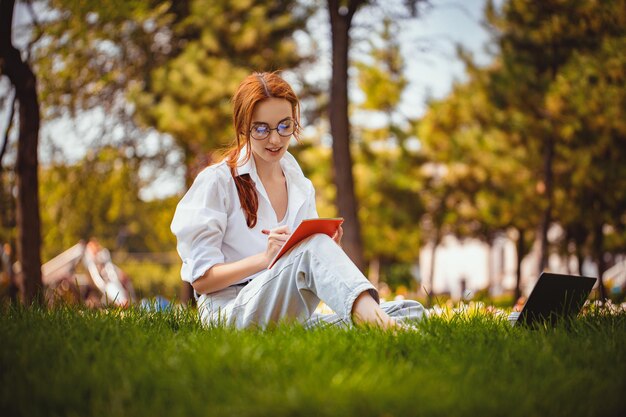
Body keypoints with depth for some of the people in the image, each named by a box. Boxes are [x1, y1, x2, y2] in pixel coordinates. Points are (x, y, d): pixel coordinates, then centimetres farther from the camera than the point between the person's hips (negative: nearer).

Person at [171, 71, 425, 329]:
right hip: (229, 311, -5)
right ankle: (368, 313, -54)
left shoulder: (301, 188, 16)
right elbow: (201, 279, -5)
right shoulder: (217, 182, -1)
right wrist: (265, 258, -20)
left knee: (409, 311, -17)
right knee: (314, 245, -35)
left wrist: (327, 250, -5)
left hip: (292, 316, 6)